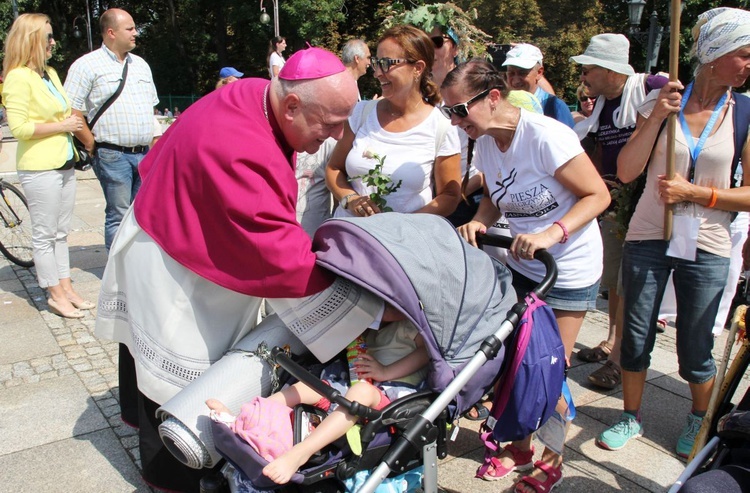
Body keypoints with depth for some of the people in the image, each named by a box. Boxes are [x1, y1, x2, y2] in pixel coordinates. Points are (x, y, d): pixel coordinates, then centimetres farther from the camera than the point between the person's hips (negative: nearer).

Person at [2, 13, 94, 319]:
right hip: (40, 168, -8)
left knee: (60, 233, 13)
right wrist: (62, 125, -14)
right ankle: (55, 296, 10)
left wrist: (74, 122, 8)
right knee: (44, 235, 2)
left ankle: (67, 289, 21)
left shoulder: (50, 73, 14)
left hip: (64, 165, 8)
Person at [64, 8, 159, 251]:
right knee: (119, 216, -1)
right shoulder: (87, 65, -4)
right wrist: (93, 145, -9)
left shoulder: (140, 64, 16)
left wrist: (153, 145, 13)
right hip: (113, 156, -6)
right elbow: (71, 113, -9)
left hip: (145, 155, 6)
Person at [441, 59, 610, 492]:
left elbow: (598, 195, -19)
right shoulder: (485, 141, -3)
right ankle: (520, 445, 32)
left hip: (569, 270, -6)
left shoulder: (547, 136, -24)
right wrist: (479, 222, -12)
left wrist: (553, 233, -33)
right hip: (520, 265, 6)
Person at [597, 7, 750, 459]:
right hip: (648, 239, 0)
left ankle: (700, 422, 38)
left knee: (696, 349, 11)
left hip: (707, 249, 0)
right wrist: (657, 116, -16)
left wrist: (693, 192, -14)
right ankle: (631, 418, 31)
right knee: (636, 337, 9)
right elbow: (627, 172, -8)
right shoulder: (663, 102, -1)